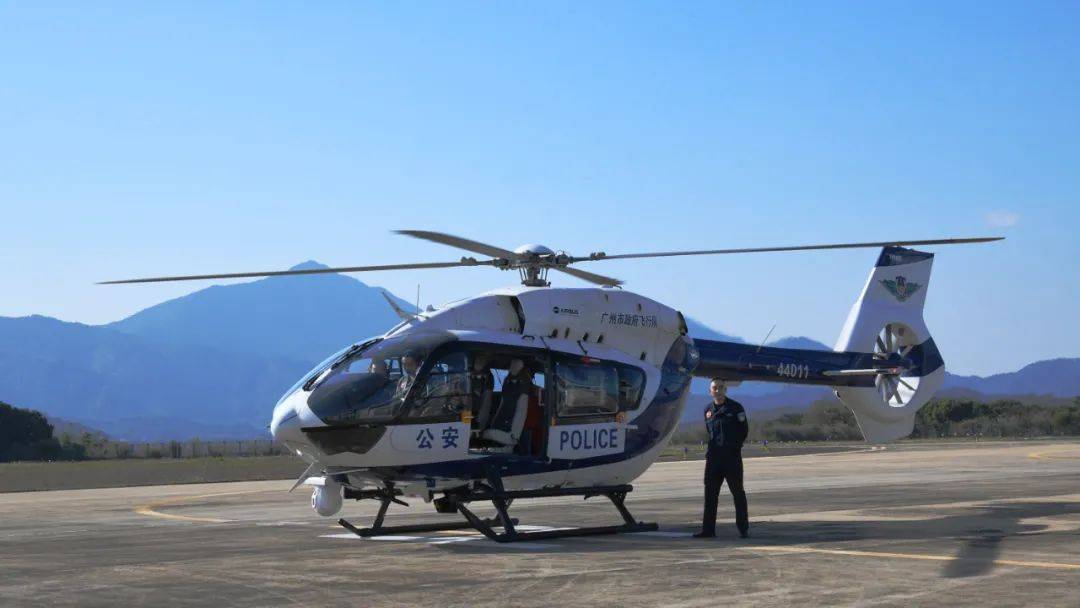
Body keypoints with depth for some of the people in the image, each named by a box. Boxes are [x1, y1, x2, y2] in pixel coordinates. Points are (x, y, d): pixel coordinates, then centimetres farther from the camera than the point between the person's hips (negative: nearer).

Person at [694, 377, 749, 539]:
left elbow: (744, 430, 1)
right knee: (710, 492, 4)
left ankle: (743, 528, 6)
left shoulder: (735, 407, -2)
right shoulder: (708, 410, 12)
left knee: (737, 492, 0)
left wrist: (734, 447, -3)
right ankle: (708, 529, 8)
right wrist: (713, 448, 11)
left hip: (732, 456, -5)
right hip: (713, 456, 5)